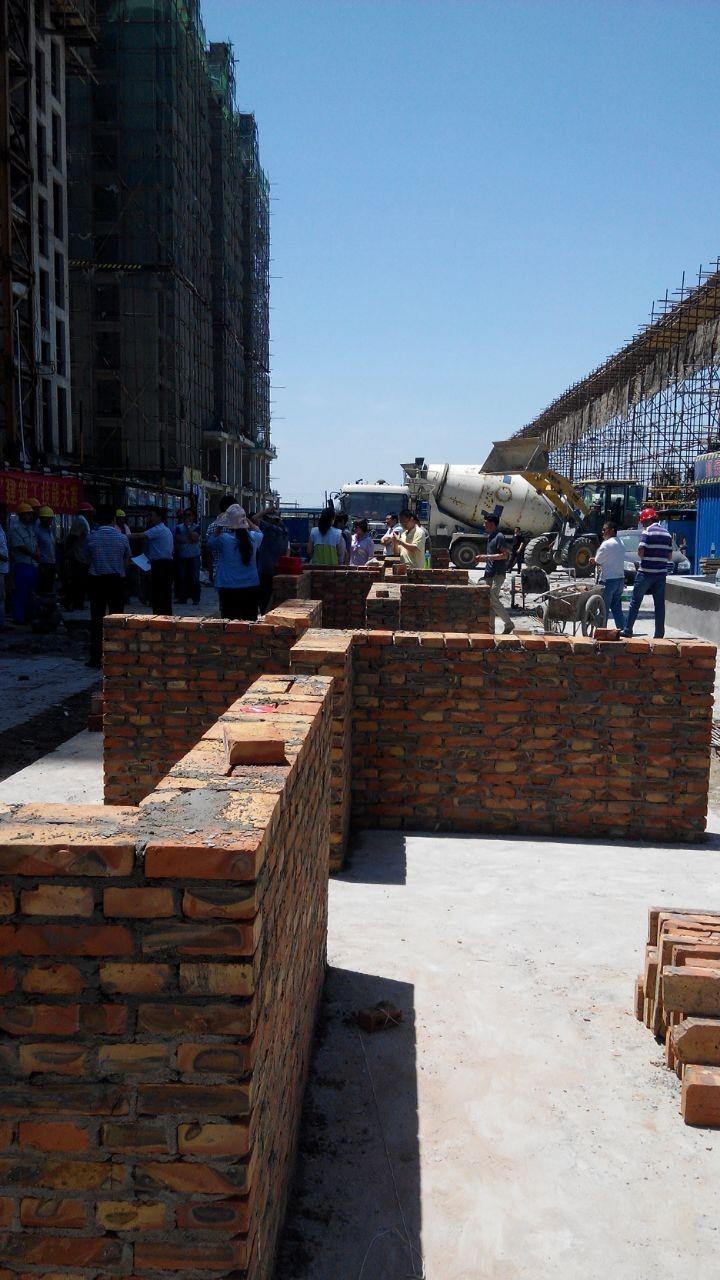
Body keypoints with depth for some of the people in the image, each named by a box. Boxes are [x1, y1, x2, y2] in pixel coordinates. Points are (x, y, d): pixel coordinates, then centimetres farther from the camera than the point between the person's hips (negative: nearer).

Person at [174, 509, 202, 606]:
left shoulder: (196, 527, 4)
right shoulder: (179, 527, 10)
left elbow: (195, 537, -12)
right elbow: (178, 538, -4)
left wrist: (188, 526, -9)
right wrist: (189, 541, -11)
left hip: (194, 556, -2)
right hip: (182, 556, 2)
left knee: (194, 578, -4)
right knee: (182, 578, 3)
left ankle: (196, 598, 0)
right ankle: (182, 598, 10)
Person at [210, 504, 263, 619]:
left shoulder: (224, 539, -14)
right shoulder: (252, 537, -3)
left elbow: (212, 541, 8)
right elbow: (258, 531, 22)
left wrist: (219, 525, 4)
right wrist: (246, 519, 20)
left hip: (229, 589, -3)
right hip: (252, 587, 3)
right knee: (250, 621, 9)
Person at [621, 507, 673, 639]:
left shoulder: (648, 532, -10)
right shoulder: (666, 533, 11)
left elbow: (640, 552, -16)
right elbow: (669, 556, 13)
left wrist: (643, 558, 3)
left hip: (646, 572, -6)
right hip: (661, 573, 6)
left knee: (635, 602, 3)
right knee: (659, 604, 6)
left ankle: (627, 630, 5)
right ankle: (659, 634, 6)